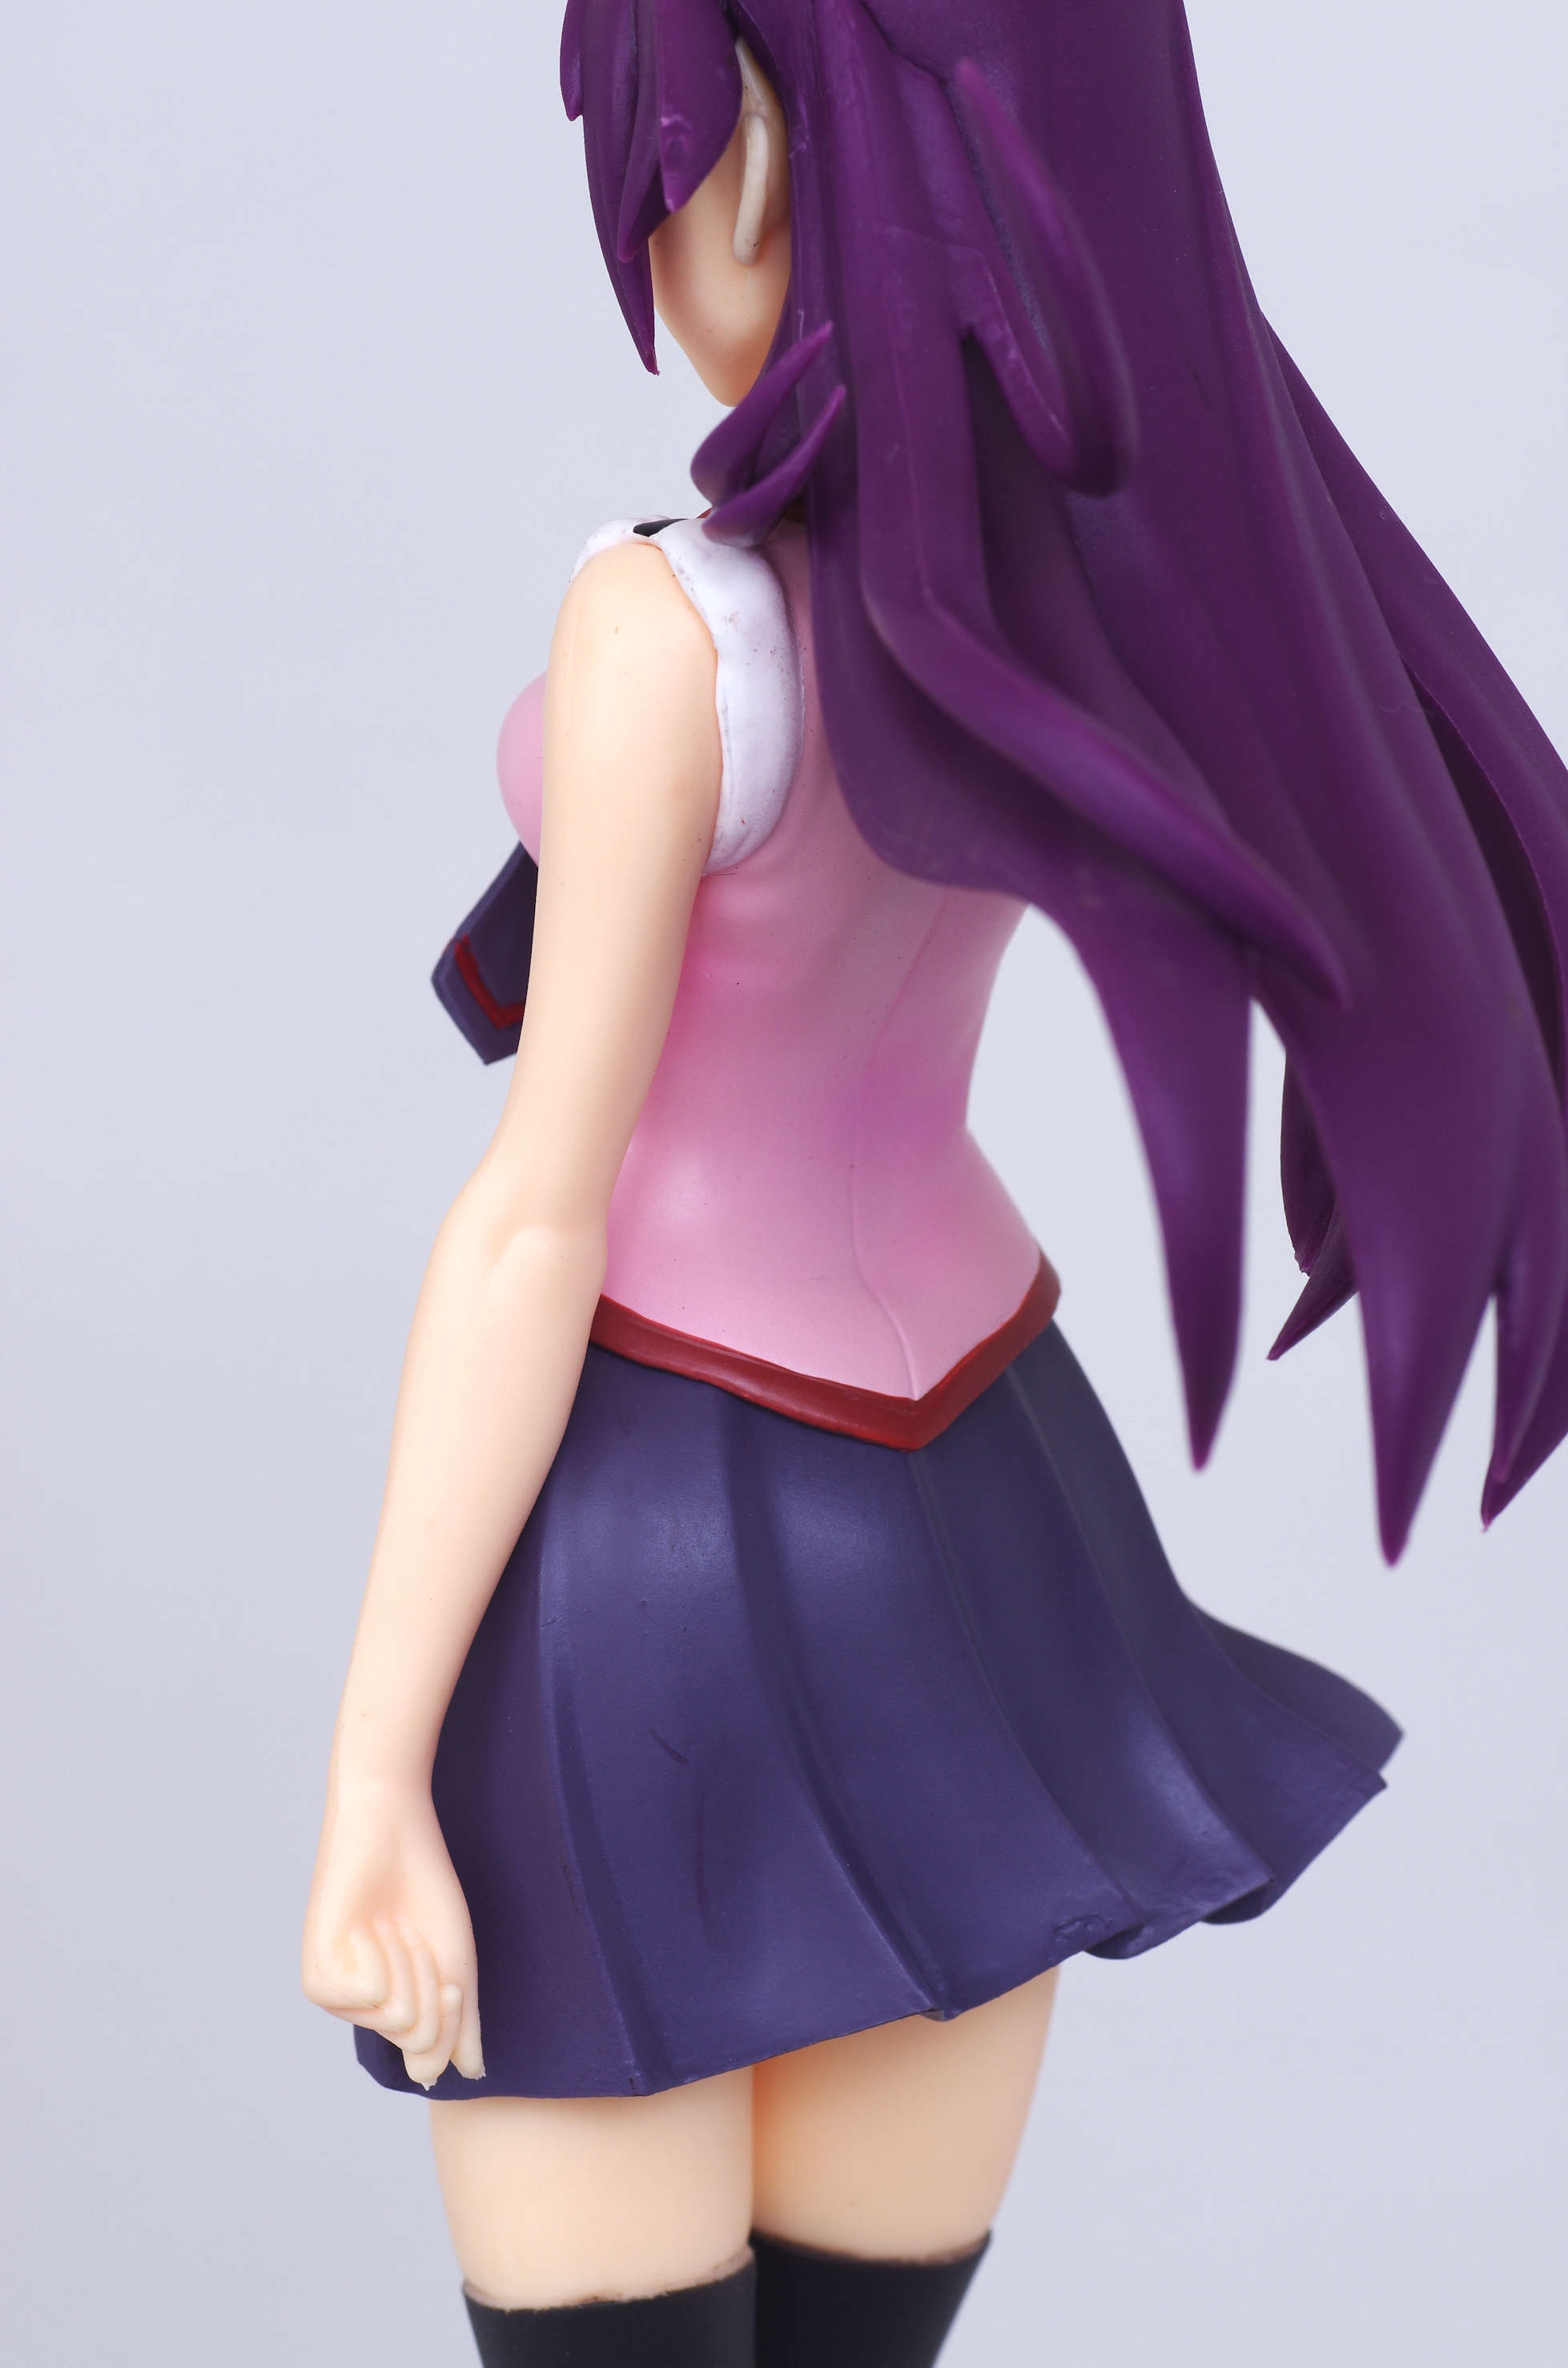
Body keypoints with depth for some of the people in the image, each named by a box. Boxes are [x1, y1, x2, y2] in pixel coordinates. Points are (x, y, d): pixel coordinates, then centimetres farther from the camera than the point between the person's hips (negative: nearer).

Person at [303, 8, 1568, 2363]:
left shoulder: (672, 628, -21)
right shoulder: (1126, 541, -2)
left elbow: (538, 1225, -20)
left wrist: (367, 1785, -14)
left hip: (654, 1583, -6)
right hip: (981, 1530, 7)